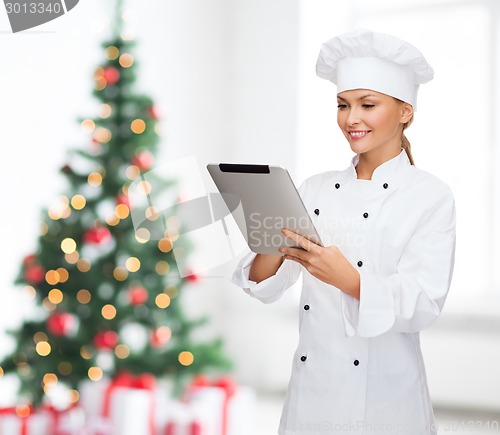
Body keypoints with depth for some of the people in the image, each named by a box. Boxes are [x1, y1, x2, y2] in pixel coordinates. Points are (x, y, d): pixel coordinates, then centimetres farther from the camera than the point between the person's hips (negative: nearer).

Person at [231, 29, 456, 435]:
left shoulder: (431, 196, -5)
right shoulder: (316, 189, 6)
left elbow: (423, 305, -15)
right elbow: (267, 286, 1)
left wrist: (349, 280, -31)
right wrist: (273, 248, -20)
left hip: (384, 394, -3)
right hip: (311, 390, 4)